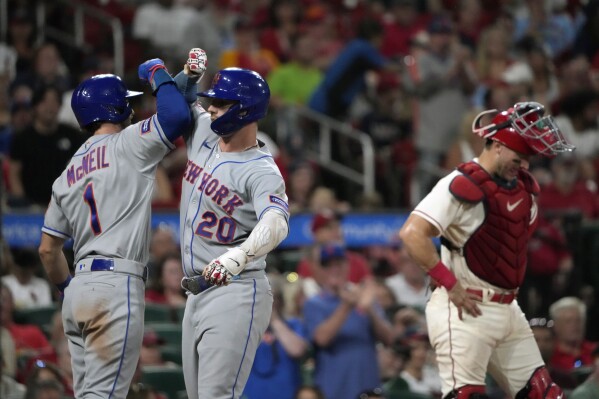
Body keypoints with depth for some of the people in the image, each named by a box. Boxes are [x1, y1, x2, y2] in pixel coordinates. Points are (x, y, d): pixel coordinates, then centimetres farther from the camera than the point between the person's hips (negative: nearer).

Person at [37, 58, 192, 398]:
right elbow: (178, 115, -13)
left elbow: (48, 249, 20)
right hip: (116, 285, -8)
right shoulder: (125, 146, -1)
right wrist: (158, 73, 5)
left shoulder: (68, 175, 20)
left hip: (79, 290, 8)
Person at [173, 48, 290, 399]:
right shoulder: (203, 135, 8)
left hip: (236, 294, -9)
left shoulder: (262, 171, -17)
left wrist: (235, 259, -53)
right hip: (198, 294, 9)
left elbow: (276, 225, -35)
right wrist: (190, 76, 4)